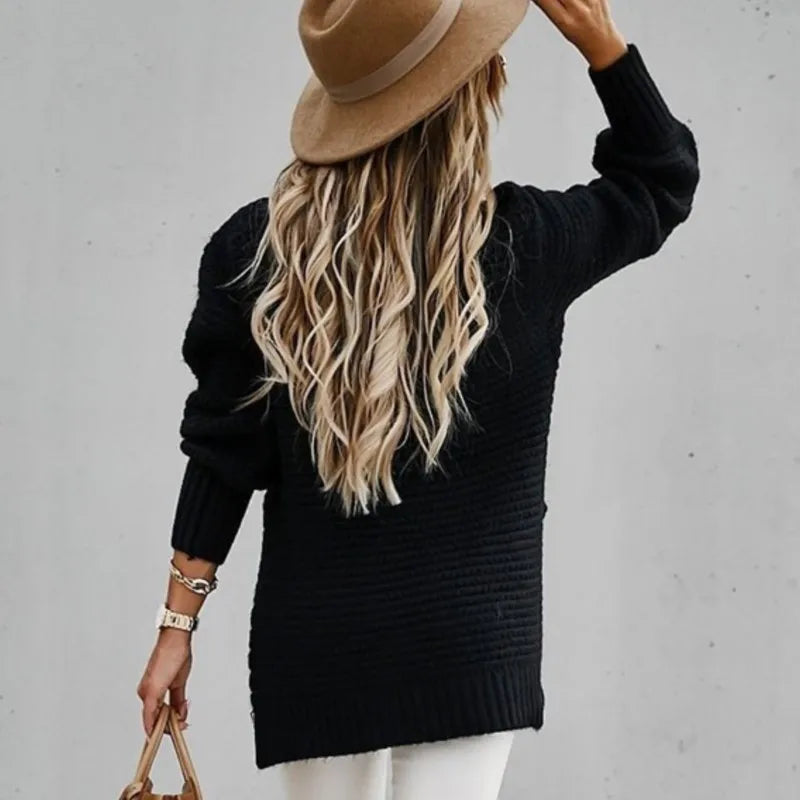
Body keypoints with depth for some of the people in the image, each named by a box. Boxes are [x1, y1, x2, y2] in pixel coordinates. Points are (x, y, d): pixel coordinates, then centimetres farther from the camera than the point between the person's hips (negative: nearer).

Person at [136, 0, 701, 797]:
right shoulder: (527, 244, -9)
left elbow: (220, 453, -2)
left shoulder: (254, 251, -6)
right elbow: (663, 178, 11)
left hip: (313, 648, 3)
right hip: (467, 646, -2)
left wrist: (179, 622, 5)